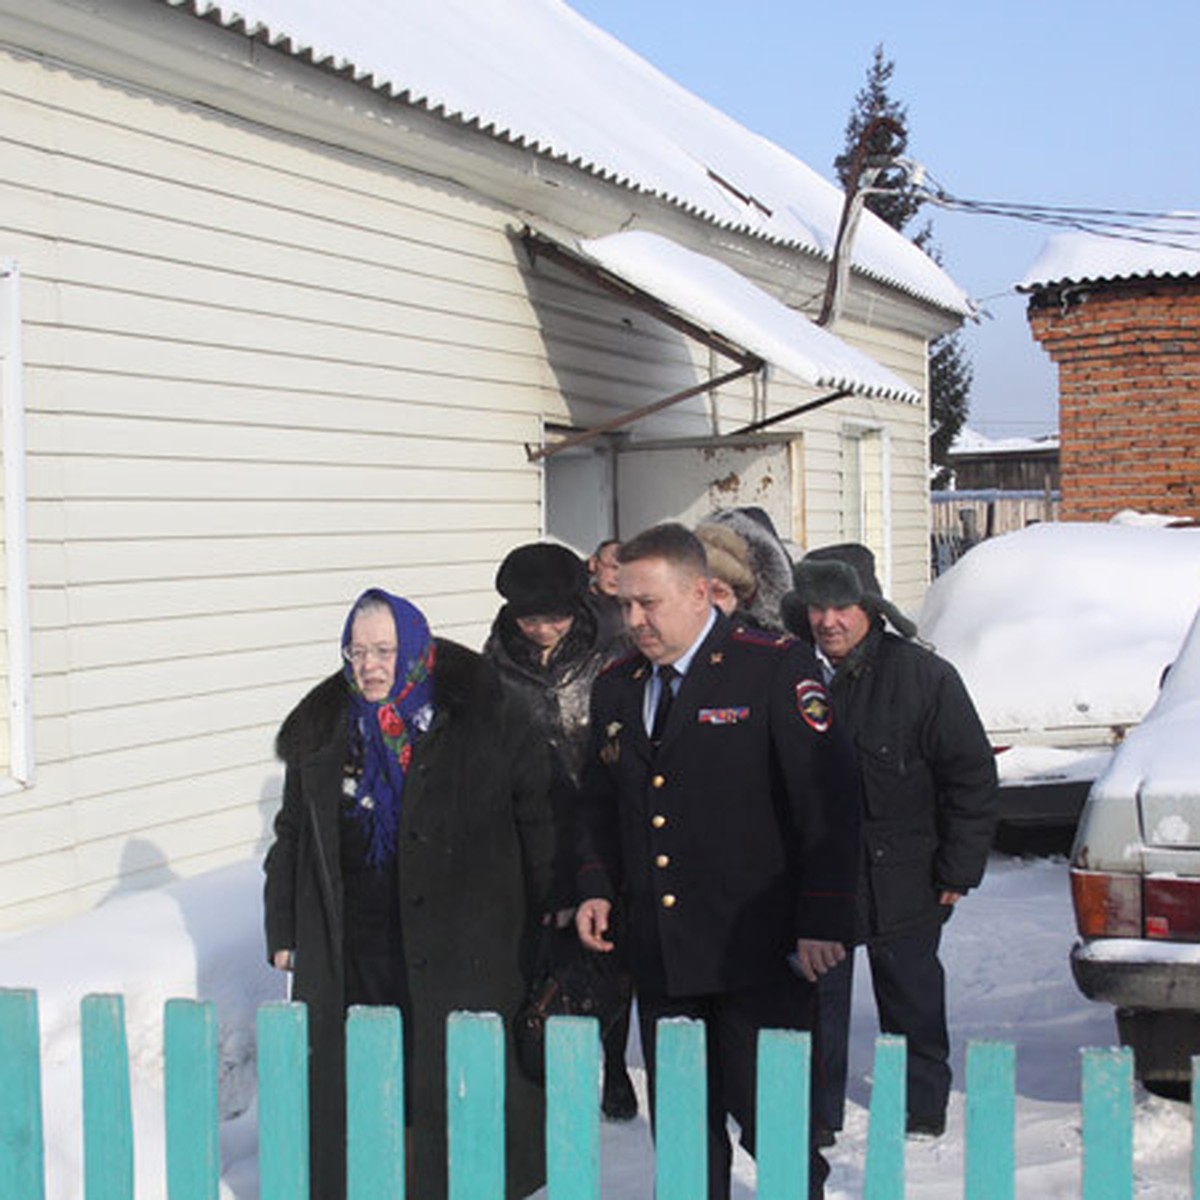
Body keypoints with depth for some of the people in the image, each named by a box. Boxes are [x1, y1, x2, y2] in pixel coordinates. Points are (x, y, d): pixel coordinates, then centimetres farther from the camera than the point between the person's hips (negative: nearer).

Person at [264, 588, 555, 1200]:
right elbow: (291, 838, 15)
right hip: (350, 957, 3)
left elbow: (540, 821, 2)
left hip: (460, 952, -3)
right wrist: (284, 933, 13)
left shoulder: (487, 720, -3)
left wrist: (547, 921, 0)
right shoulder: (321, 730, 8)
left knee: (455, 1082, 0)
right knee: (355, 1093, 5)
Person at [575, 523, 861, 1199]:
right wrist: (597, 886, 8)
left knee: (767, 1116, -2)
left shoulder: (776, 668, -6)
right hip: (660, 959, 6)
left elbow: (828, 799, -9)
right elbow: (600, 805, 24)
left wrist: (822, 922, -13)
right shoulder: (616, 688, 13)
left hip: (757, 954, -6)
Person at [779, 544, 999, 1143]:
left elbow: (971, 777, -4)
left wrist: (957, 871, -6)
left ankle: (922, 1108, 30)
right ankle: (817, 1113, 21)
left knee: (911, 1000, 13)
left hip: (901, 880, -2)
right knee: (816, 1000, 8)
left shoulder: (924, 676, -8)